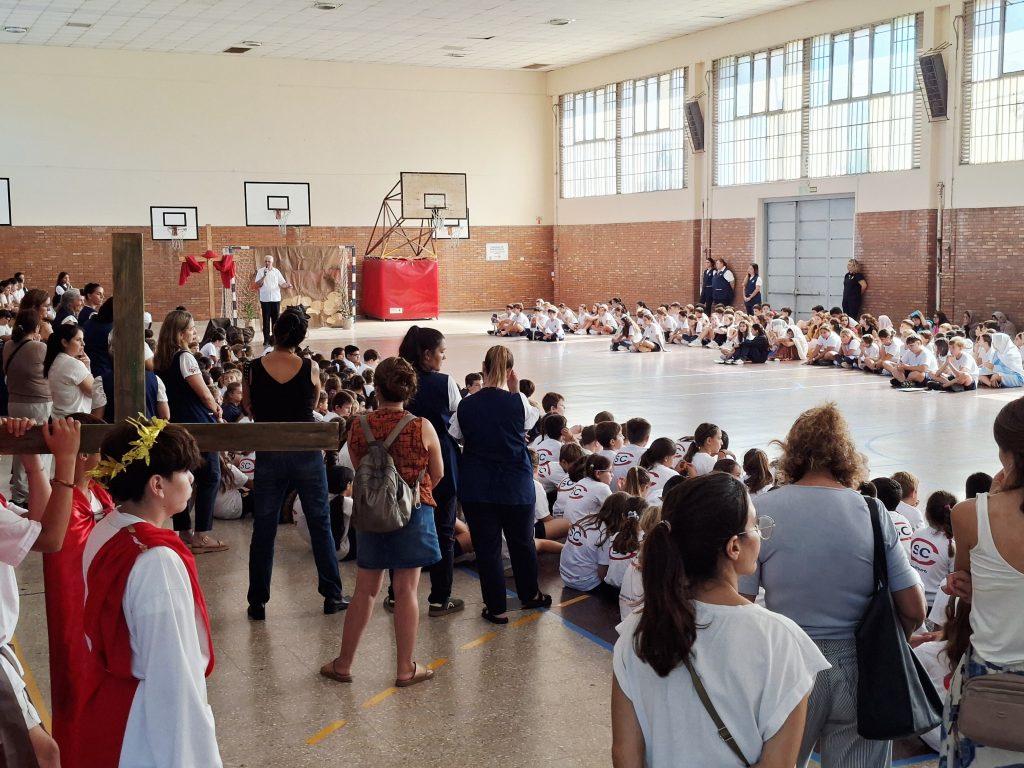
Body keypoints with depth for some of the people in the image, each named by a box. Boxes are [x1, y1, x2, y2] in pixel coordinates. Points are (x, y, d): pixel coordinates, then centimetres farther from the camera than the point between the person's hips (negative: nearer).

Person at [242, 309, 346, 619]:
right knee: (320, 524, 11)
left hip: (268, 452, 0)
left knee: (263, 529, 9)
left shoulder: (253, 369, -6)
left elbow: (251, 410, 6)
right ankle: (332, 595, 17)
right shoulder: (310, 367, -7)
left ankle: (257, 602, 13)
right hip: (306, 452, 0)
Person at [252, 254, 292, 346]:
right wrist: (264, 276, -19)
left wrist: (288, 285, -16)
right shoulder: (260, 271, 1)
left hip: (276, 299, 2)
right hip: (265, 299, -2)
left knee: (276, 319, 5)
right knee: (266, 320, 1)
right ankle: (266, 340, 4)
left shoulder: (276, 271, 7)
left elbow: (282, 283, 5)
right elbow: (257, 285, -6)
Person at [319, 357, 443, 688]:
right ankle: (406, 669, 13)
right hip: (414, 512, -2)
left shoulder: (358, 427, -7)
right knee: (406, 590, 4)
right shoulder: (422, 427, -13)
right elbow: (437, 474, -1)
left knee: (365, 590, 13)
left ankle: (343, 663, 21)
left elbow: (359, 470, 6)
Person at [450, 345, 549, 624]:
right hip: (516, 485, 1)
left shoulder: (467, 405, -9)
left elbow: (457, 438, 4)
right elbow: (532, 421, 9)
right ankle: (530, 595, 38)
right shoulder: (517, 402, -12)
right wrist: (516, 390, 4)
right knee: (521, 541, 20)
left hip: (476, 488, 0)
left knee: (487, 546, 8)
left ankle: (496, 608, 12)